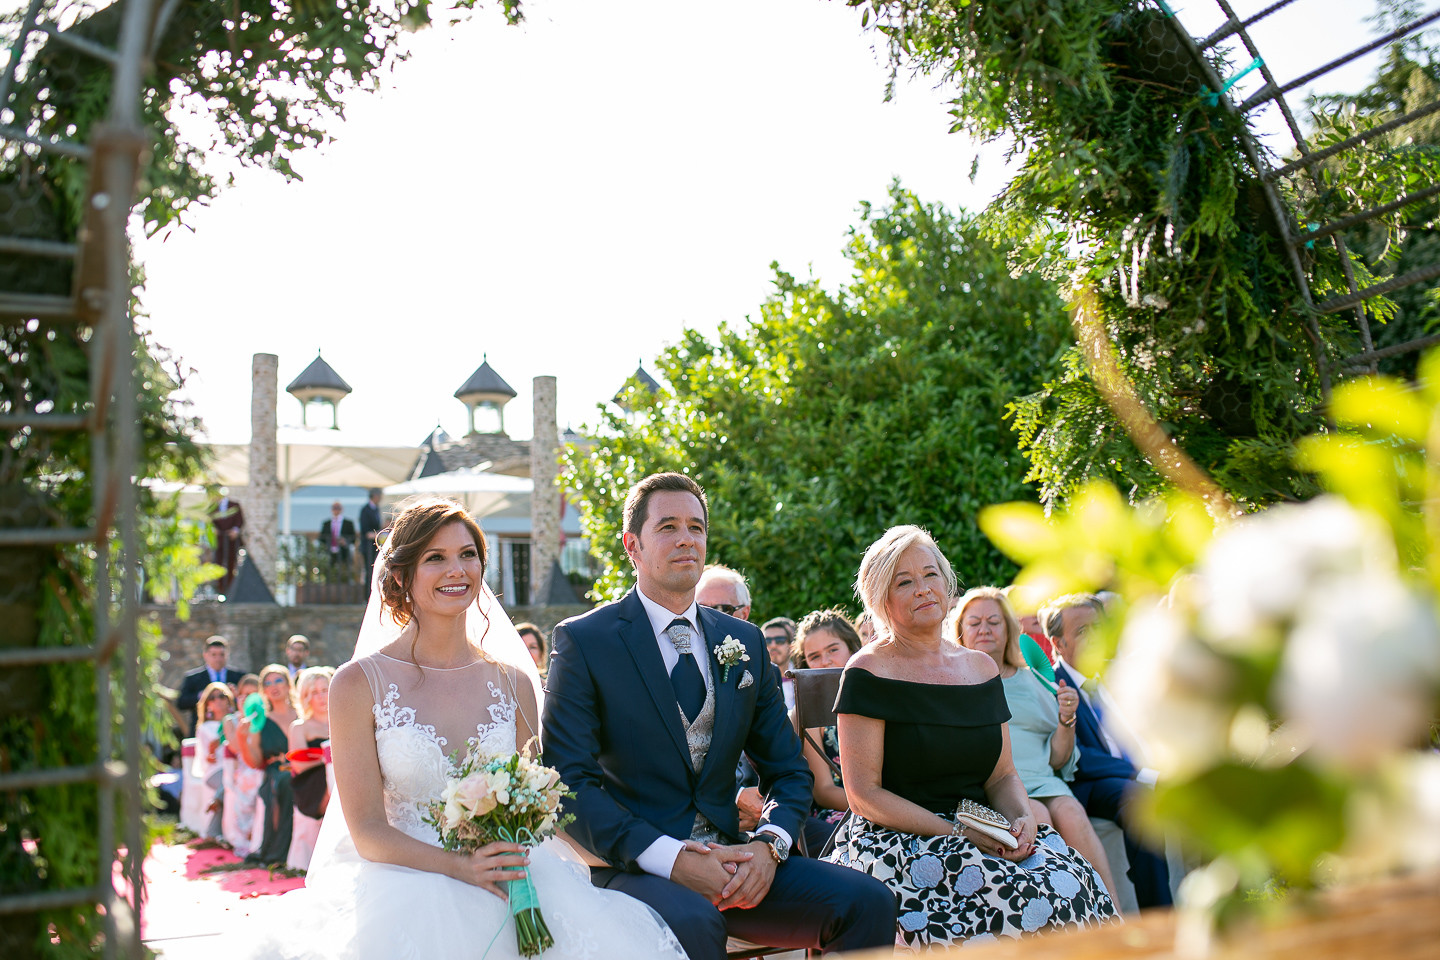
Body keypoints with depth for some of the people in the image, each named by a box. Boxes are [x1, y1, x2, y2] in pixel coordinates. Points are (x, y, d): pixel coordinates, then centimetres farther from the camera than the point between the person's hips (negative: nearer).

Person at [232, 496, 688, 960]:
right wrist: (457, 866, -24)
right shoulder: (358, 683, -2)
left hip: (504, 884, 5)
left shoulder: (514, 682, 8)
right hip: (403, 884, -5)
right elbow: (367, 831, -7)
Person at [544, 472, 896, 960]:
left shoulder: (744, 642, 13)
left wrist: (768, 843, -8)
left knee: (868, 902, -17)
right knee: (691, 920, -38)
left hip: (729, 860, 5)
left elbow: (788, 770, 15)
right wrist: (672, 859, -22)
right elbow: (568, 782, -11)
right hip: (635, 866, -5)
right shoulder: (582, 641, -2)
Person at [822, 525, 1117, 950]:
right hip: (898, 843, -6)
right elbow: (863, 794, -9)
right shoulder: (869, 672, -4)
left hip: (983, 832, 6)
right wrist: (957, 832, -17)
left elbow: (1002, 776, 16)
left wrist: (1022, 819, -7)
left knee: (1074, 882, -22)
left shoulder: (981, 668, 14)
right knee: (1032, 899, -29)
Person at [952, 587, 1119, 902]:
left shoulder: (1032, 681, 23)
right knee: (1037, 816, -31)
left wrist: (1067, 720, 3)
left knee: (1070, 813, -28)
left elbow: (1058, 761, 20)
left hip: (1041, 780, 3)